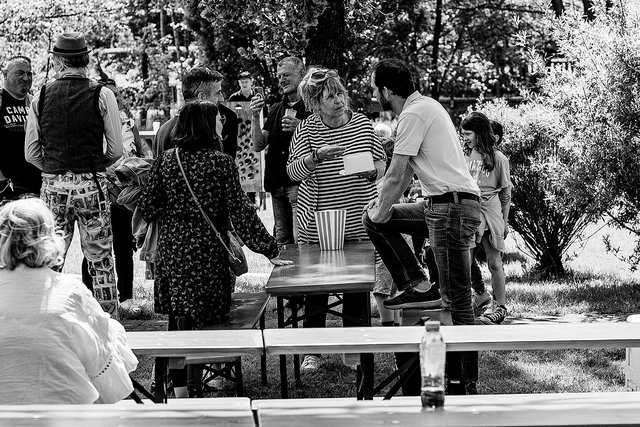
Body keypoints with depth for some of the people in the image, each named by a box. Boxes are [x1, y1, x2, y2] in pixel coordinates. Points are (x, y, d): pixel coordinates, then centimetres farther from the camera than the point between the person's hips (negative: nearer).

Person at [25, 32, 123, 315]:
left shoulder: (41, 97, 2)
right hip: (92, 186, -2)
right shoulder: (102, 96, -5)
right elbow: (116, 151, -4)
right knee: (100, 262, 5)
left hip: (52, 185, 2)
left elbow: (31, 154, 3)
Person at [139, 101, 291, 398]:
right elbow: (240, 211, -10)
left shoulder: (166, 160, 2)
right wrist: (269, 250, -5)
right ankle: (191, 389, 1)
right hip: (206, 250, -4)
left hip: (171, 248, 4)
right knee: (198, 317, 3)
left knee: (177, 317, 14)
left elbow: (148, 206, 4)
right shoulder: (221, 162, -9)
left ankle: (179, 387, 18)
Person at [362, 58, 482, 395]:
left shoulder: (413, 115, -13)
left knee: (458, 303, -7)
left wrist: (380, 213, 2)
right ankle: (418, 286, 9)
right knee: (375, 219, 14)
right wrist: (379, 207, 21)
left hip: (452, 206, -10)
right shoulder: (425, 105, 19)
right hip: (438, 205, 10)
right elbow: (407, 171, 24)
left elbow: (396, 175, -12)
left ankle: (466, 385, -4)